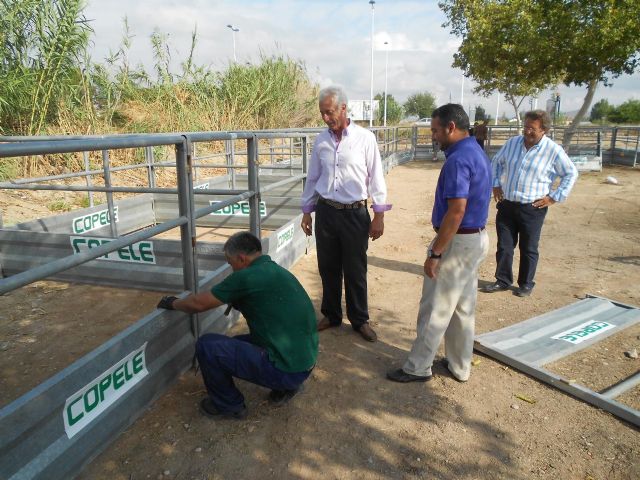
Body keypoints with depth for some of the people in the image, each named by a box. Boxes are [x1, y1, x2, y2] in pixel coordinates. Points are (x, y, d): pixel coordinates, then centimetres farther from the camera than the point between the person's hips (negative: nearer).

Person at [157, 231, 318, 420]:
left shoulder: (247, 277, -17)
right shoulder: (275, 270, 9)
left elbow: (198, 303, -6)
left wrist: (173, 303, 11)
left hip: (287, 369, -9)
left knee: (207, 345, -7)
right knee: (236, 344, 24)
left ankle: (229, 405, 13)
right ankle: (286, 386, 19)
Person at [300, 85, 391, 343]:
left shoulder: (365, 138, -6)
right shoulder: (321, 140, 5)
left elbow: (376, 177, -3)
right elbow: (312, 178, 13)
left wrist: (379, 215, -5)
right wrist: (307, 211, 13)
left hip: (355, 213, -3)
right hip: (326, 211, 4)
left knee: (355, 271, 5)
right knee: (328, 268, 11)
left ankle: (359, 319, 22)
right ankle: (331, 315, 29)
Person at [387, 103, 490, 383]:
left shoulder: (458, 160, -21)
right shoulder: (476, 152, 12)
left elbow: (456, 211, -26)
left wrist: (435, 253, -21)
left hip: (458, 242, -10)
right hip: (476, 238, 10)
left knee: (435, 309, 2)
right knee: (463, 308, 18)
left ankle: (418, 368, 15)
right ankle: (460, 366, 31)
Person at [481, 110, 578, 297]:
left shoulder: (554, 150, -8)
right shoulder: (512, 143, 3)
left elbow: (571, 173, 1)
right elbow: (496, 162, 19)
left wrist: (554, 197, -4)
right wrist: (496, 185, 10)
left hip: (532, 209, -3)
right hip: (506, 205, 4)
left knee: (528, 249, 8)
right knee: (504, 246, 8)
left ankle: (526, 284, 23)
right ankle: (503, 280, 22)